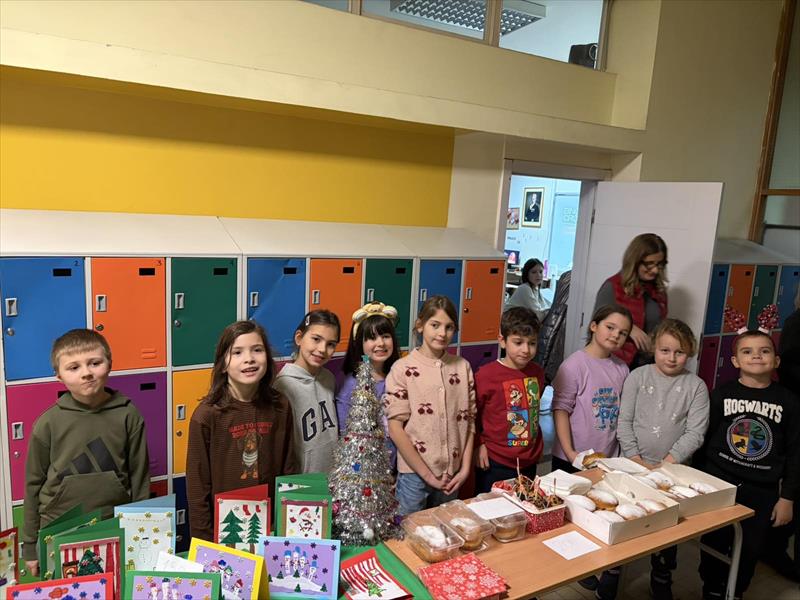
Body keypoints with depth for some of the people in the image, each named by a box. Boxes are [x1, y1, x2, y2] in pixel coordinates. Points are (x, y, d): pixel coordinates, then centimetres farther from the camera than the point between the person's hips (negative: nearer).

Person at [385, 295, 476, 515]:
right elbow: (395, 428, -11)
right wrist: (427, 474, -11)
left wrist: (465, 469, -1)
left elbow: (469, 421, 6)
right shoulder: (403, 369, -10)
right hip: (414, 474, -4)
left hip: (451, 475, 4)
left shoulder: (463, 367, 2)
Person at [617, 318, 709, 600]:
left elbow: (695, 433, -7)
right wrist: (636, 459, -11)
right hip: (634, 464, 0)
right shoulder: (638, 377, -3)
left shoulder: (696, 386, -2)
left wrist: (667, 463, -15)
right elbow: (624, 421, -4)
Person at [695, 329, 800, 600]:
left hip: (762, 492, 1)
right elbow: (704, 440, 1)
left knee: (750, 550, 11)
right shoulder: (721, 394, -5)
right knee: (714, 545, 9)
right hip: (718, 484, -1)